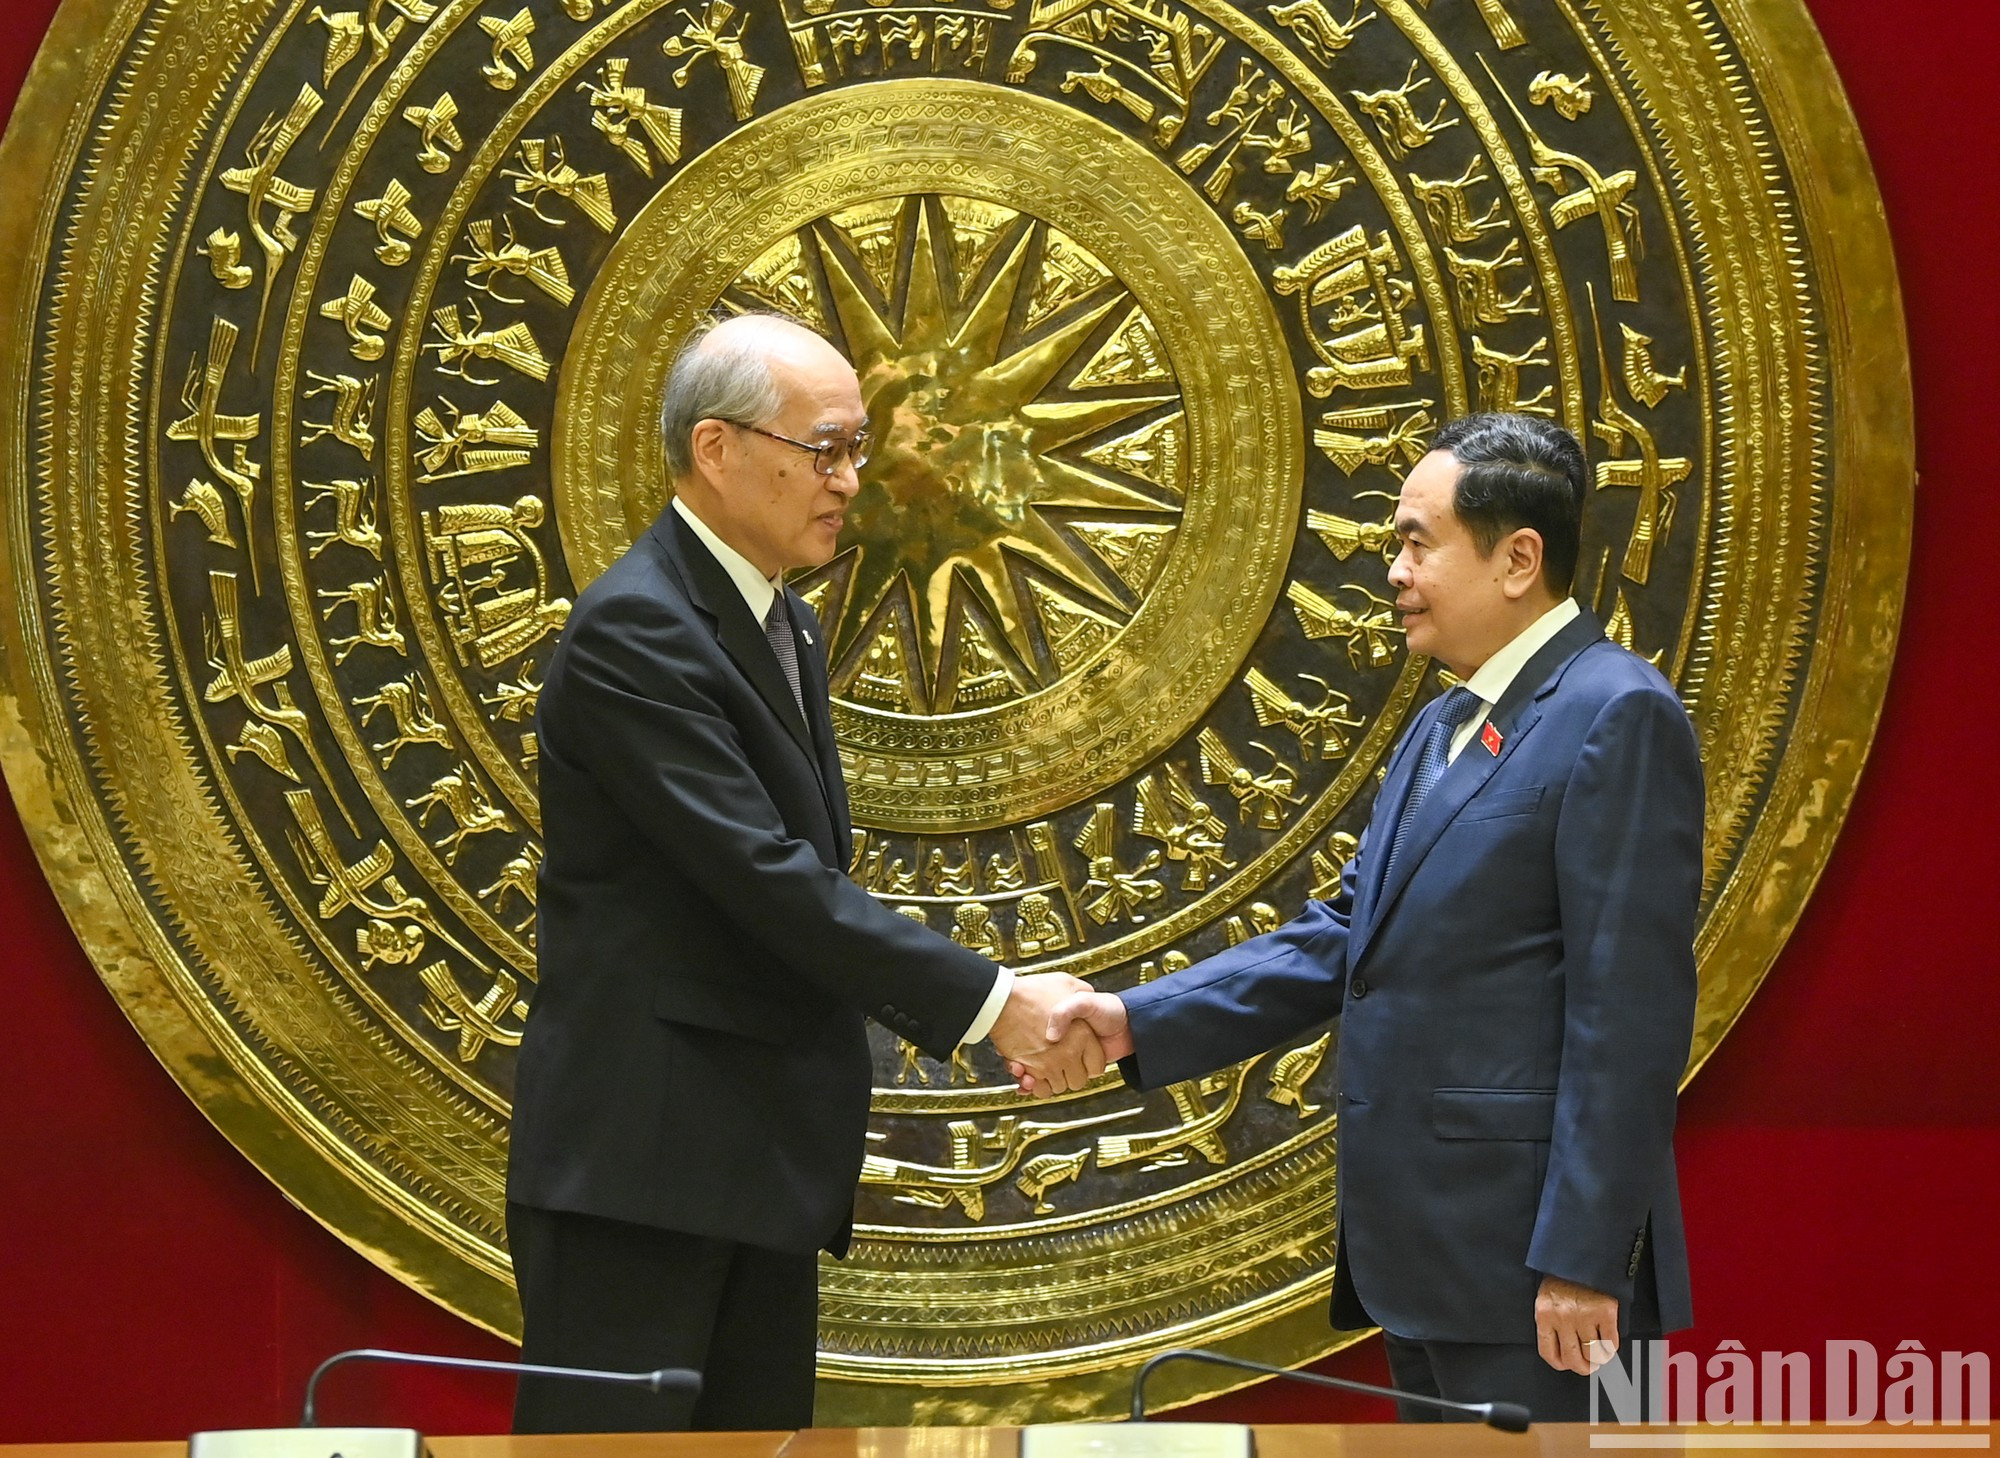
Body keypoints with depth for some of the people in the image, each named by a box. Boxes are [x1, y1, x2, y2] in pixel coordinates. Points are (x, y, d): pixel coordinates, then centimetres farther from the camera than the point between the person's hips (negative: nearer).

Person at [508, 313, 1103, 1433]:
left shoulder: (785, 628, 16)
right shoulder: (635, 629, -14)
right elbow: (764, 875, -20)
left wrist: (994, 1010, 7)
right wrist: (987, 1000, -18)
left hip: (761, 1161, 9)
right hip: (637, 1161, -9)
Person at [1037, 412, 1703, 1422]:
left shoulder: (1618, 715, -12)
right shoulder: (1443, 729, 18)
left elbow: (1627, 1009, -17)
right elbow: (1344, 936, 17)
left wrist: (1581, 1261, -21)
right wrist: (1141, 1023, 6)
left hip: (1529, 1260, -9)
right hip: (1427, 1254, 10)